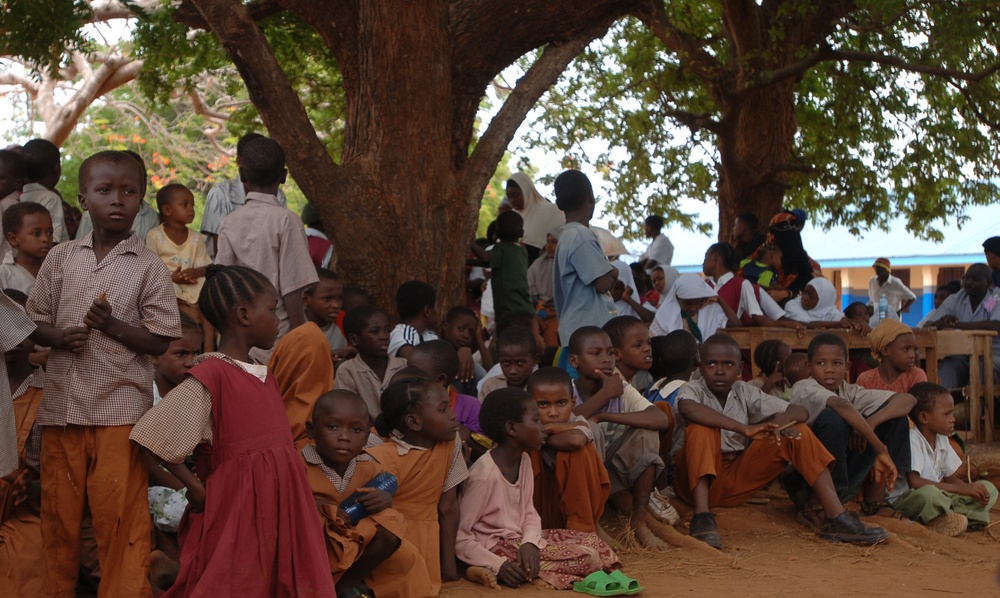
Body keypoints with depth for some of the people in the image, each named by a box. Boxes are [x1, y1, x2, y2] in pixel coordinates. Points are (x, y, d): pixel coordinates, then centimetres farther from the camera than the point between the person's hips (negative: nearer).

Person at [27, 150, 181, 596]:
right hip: (61, 404, 3)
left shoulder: (149, 267, -1)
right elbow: (35, 321, 11)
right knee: (58, 511, 11)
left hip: (120, 408, -3)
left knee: (120, 516, -3)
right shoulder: (61, 258, 7)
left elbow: (161, 341, -3)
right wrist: (60, 337, -10)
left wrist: (112, 325, -16)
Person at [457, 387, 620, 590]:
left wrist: (530, 542, -13)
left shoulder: (523, 460, 5)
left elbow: (530, 513, 9)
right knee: (586, 558, -15)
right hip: (497, 547, -9)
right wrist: (498, 565, -30)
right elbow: (460, 538, -21)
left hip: (519, 539, 9)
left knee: (593, 543, 10)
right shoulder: (484, 474, -22)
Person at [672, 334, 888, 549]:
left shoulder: (745, 393, 4)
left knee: (797, 432, -8)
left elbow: (800, 412, 0)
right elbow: (689, 410, -36)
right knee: (702, 428, -31)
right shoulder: (692, 390, -8)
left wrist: (779, 422, -25)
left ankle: (835, 517, -17)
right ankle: (702, 517, -40)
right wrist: (745, 429, -39)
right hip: (697, 479, -4)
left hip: (737, 482, 4)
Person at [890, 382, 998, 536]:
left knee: (989, 489, 1)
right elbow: (914, 482, -28)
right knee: (929, 493, -43)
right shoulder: (912, 440, -18)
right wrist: (961, 489, -26)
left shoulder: (941, 440, 10)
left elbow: (950, 478, 15)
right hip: (905, 500, -10)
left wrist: (971, 489, -9)